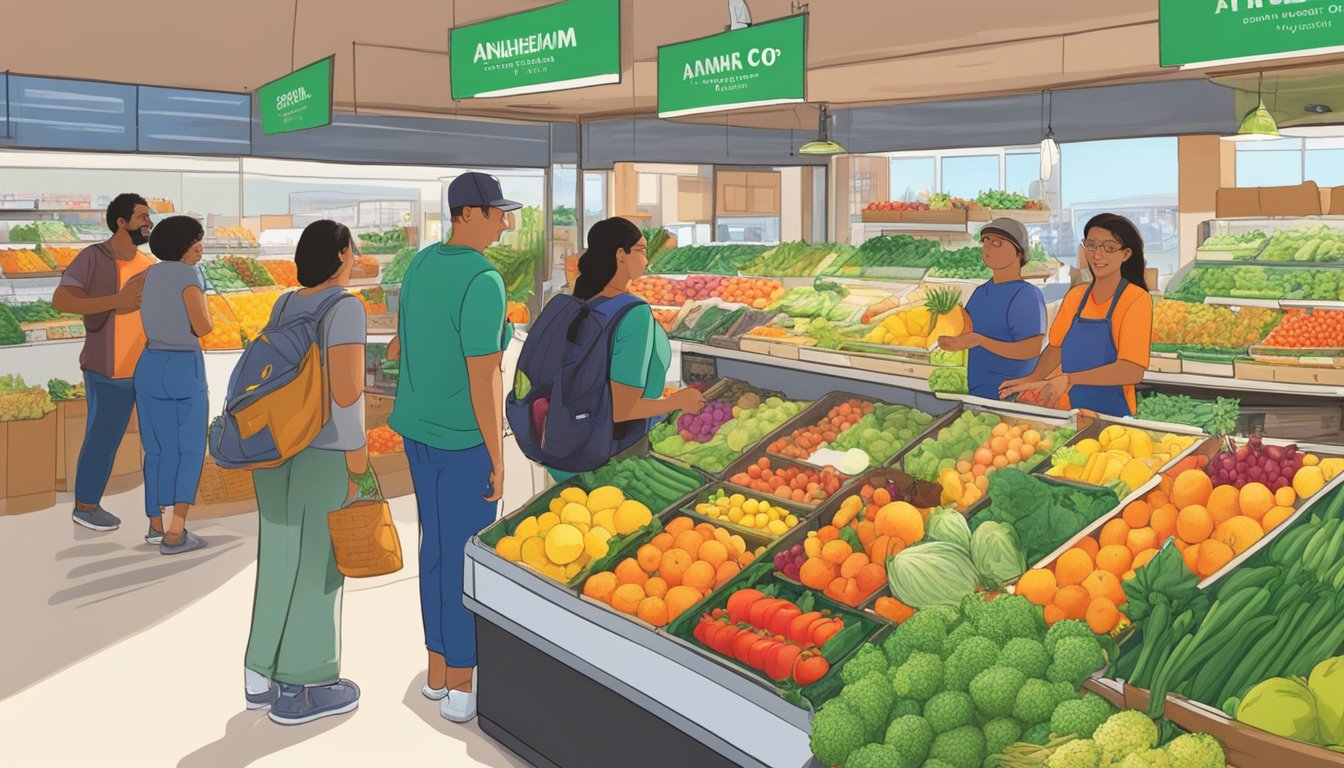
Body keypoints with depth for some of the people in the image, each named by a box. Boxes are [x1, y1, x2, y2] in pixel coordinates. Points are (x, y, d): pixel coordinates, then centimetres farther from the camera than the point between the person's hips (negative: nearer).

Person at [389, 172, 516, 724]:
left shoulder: (423, 263, 5)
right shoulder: (482, 281, -22)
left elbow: (400, 347, 14)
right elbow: (484, 379, -23)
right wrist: (497, 460, -16)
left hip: (419, 428, 9)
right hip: (465, 437, -9)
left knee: (436, 544, 18)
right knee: (465, 555, 3)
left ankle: (437, 669, 31)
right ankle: (460, 687, 17)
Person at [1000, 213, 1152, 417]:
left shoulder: (1136, 299, -9)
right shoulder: (1075, 296, 6)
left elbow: (1133, 371, -19)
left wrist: (1070, 379, -29)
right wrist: (1033, 378, -6)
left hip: (1112, 416, -4)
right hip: (1069, 413, 4)